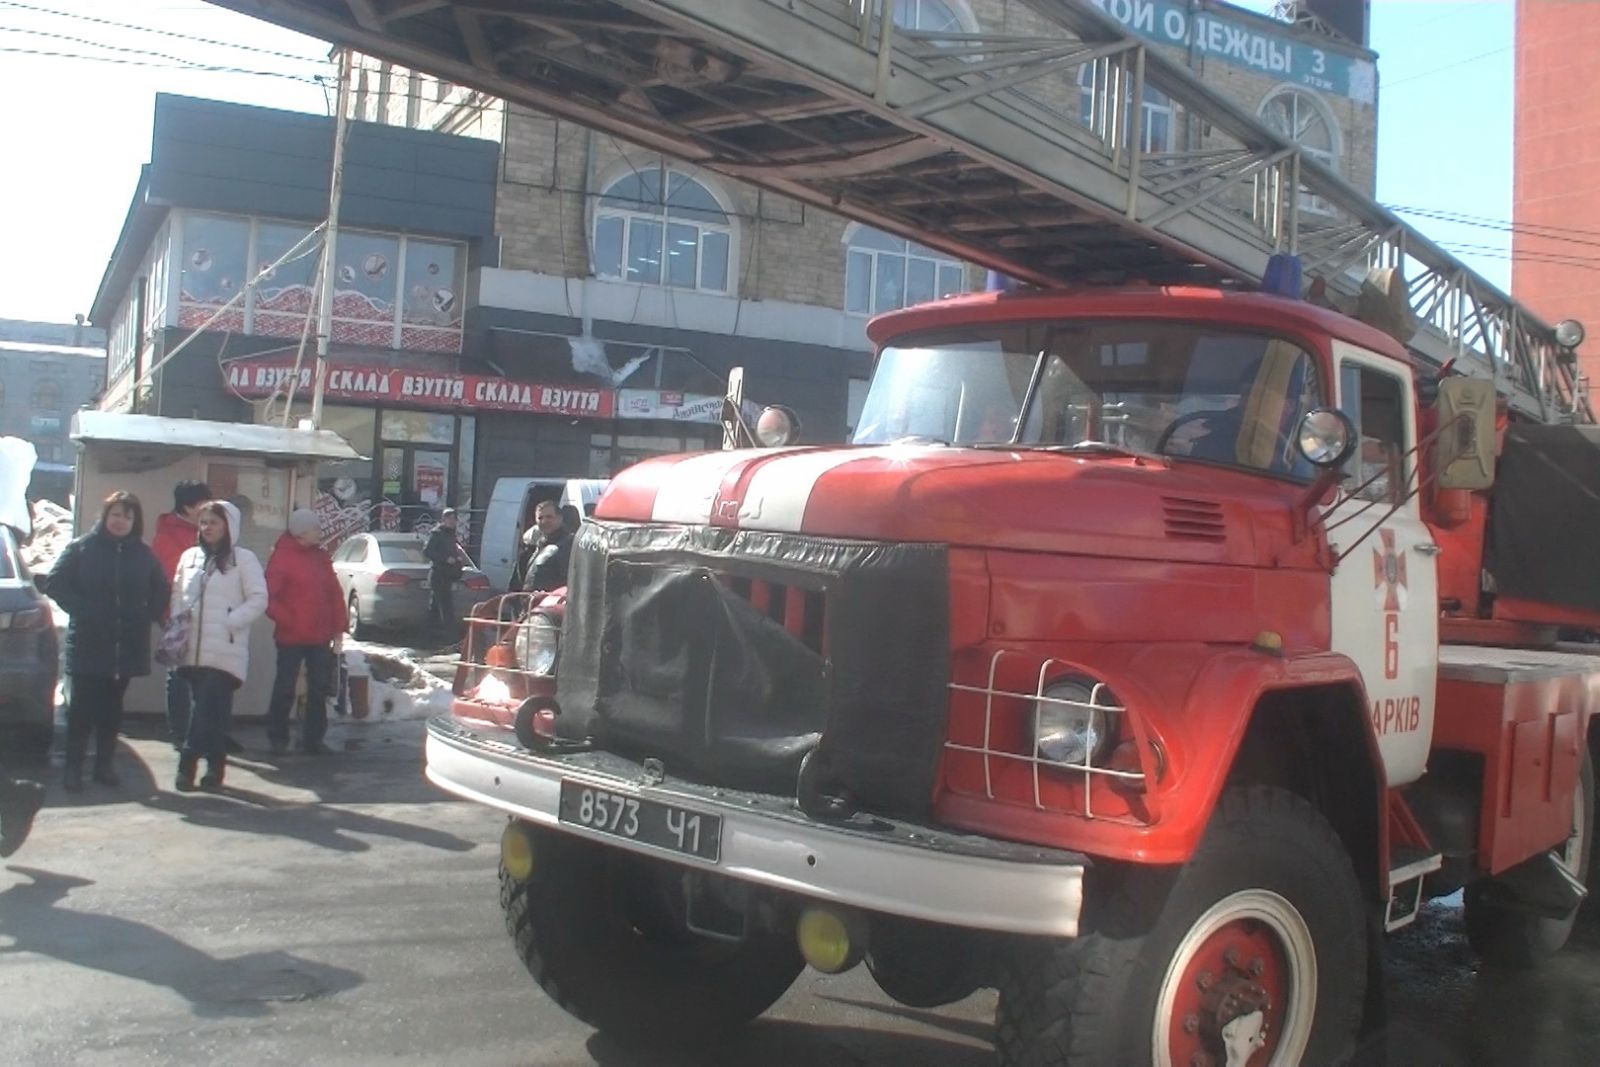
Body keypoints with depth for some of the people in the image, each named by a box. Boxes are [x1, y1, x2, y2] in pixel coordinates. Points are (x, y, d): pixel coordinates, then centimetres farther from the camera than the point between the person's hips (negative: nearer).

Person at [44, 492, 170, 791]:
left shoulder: (143, 555, 8)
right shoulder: (82, 548, -1)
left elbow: (160, 590, 18)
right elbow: (55, 583, -1)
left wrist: (149, 615, 4)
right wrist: (80, 610, -9)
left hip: (127, 645, 3)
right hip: (87, 643, -3)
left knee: (112, 707, 9)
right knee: (82, 706, -2)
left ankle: (104, 764, 17)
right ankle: (73, 766, 7)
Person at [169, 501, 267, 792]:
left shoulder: (243, 558, 0)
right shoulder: (190, 557, 14)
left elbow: (258, 599, -4)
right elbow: (177, 596, 19)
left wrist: (229, 622, -12)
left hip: (225, 651, -4)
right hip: (193, 650, 4)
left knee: (213, 710, -9)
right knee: (209, 710, 8)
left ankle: (188, 764, -4)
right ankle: (214, 766, 14)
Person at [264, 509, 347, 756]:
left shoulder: (322, 557, 11)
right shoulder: (283, 557, -7)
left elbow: (335, 594, 13)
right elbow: (269, 597, -12)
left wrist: (337, 631, 9)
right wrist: (287, 621, -17)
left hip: (320, 637, 6)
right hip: (291, 637, -6)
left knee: (320, 689, 9)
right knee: (285, 689, 3)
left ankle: (313, 738, 18)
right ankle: (278, 738, 15)